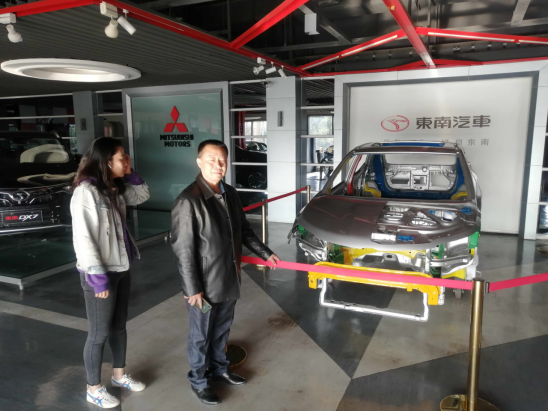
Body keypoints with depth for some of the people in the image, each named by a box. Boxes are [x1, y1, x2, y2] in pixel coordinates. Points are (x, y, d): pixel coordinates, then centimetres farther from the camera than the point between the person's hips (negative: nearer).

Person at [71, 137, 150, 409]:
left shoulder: (114, 188, 5)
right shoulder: (86, 191, -20)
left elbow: (142, 195, 19)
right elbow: (83, 238, -22)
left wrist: (129, 173, 2)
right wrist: (98, 276, -22)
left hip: (121, 268, 8)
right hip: (99, 274, -8)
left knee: (119, 326, 21)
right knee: (100, 333, 7)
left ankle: (119, 374, 39)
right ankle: (94, 389, 27)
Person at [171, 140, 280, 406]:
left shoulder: (230, 194, 2)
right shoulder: (188, 201, -22)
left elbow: (244, 230, 15)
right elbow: (183, 250, -19)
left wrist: (265, 253, 17)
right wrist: (192, 289, -18)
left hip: (229, 279, 7)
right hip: (204, 284, -6)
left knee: (222, 329, 23)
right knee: (201, 335, 13)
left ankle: (218, 368, 46)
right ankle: (199, 380, 35)